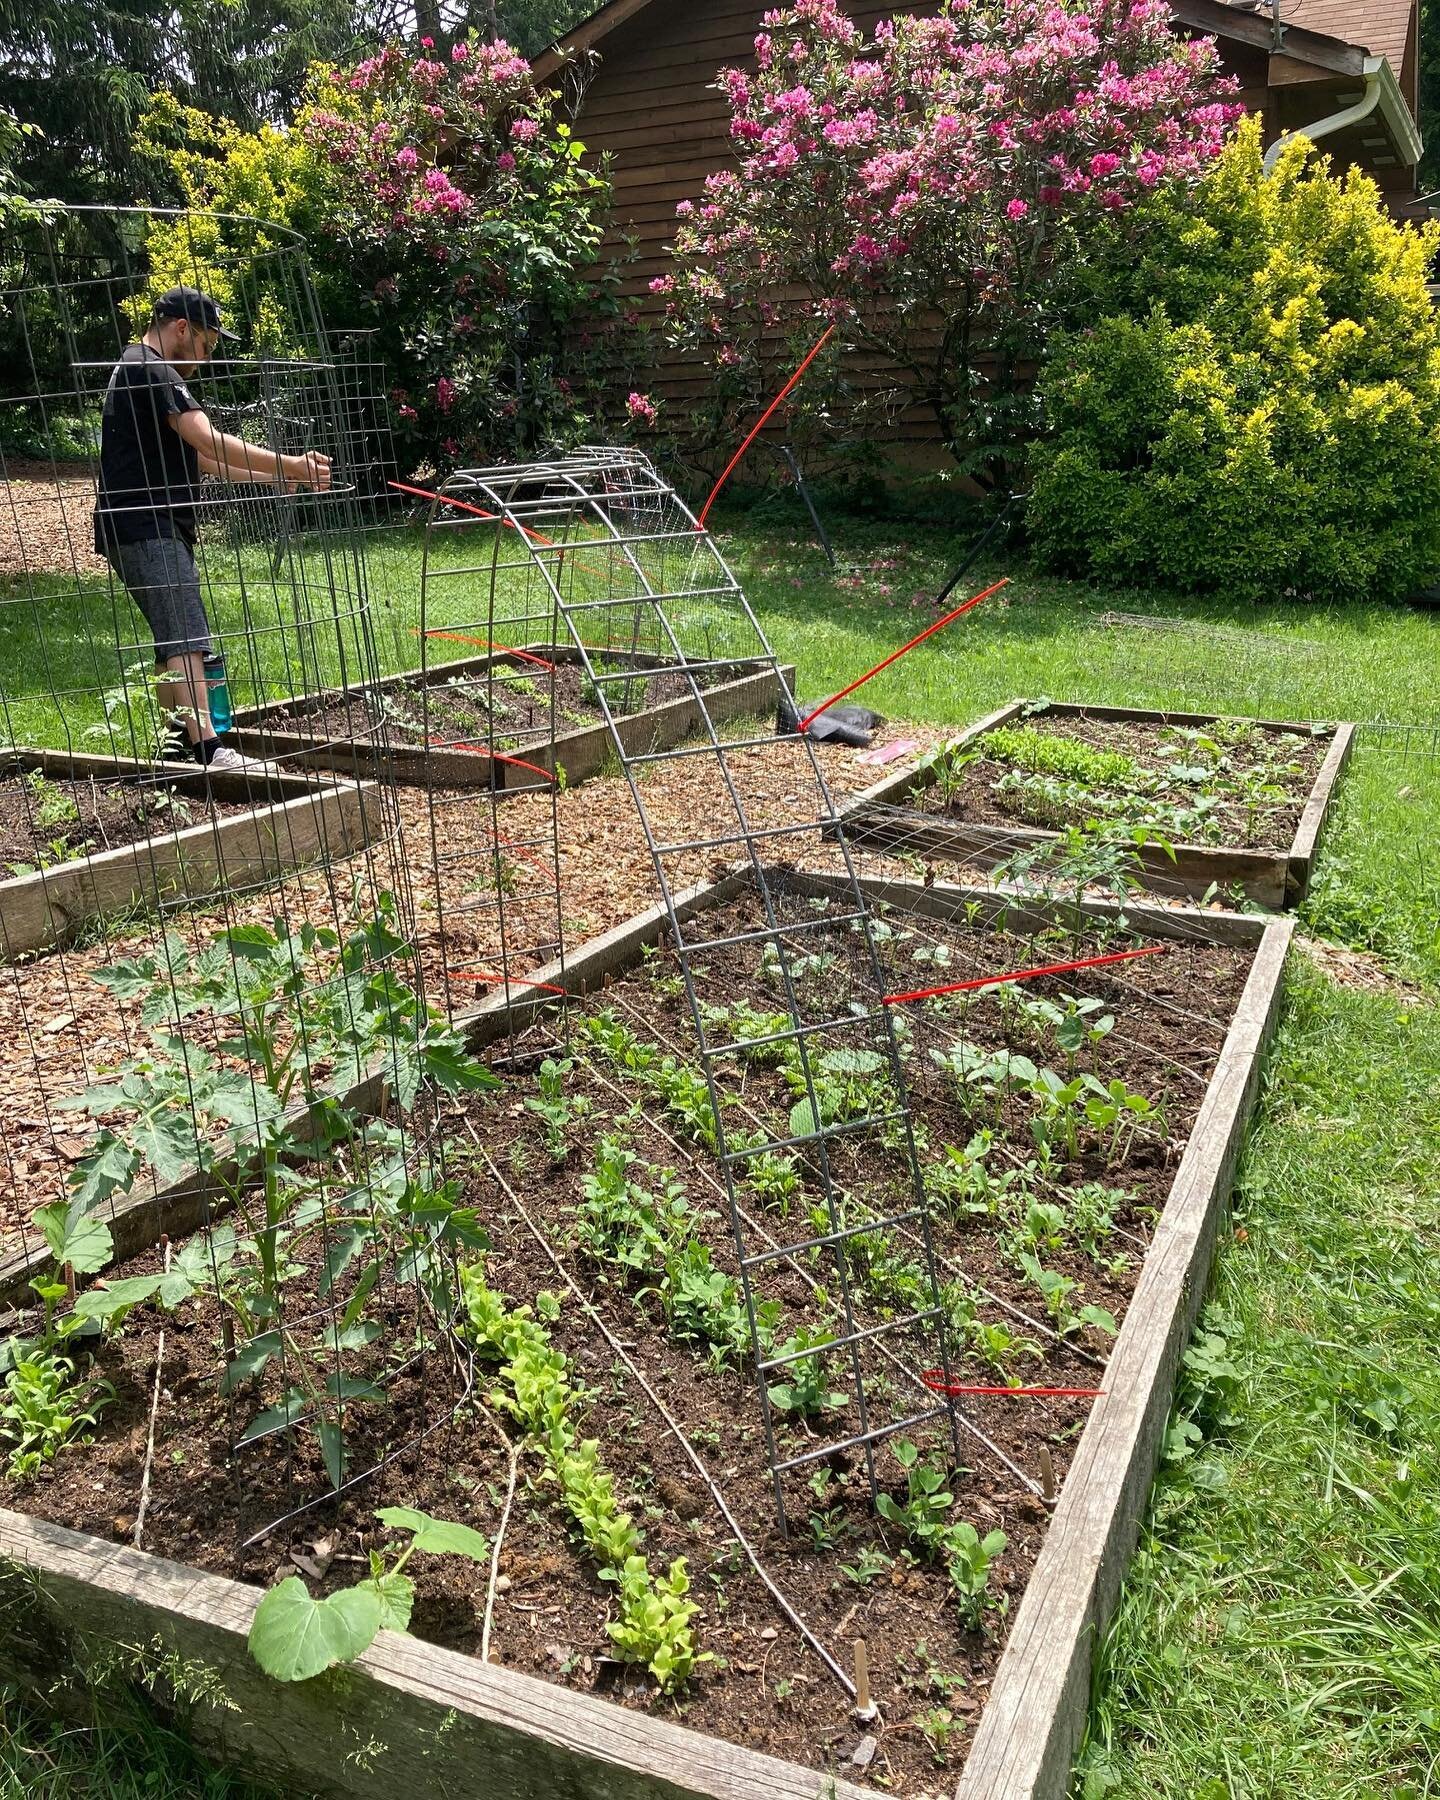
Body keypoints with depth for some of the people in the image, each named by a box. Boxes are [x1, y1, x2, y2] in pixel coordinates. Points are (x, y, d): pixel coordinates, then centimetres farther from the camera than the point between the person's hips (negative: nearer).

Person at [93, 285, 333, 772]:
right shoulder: (151, 371, -11)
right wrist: (291, 465, -19)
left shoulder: (146, 373, 24)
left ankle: (178, 737, 25)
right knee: (185, 636, -19)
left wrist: (270, 476, 17)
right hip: (146, 528, -11)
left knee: (173, 637, 16)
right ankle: (208, 748, -27)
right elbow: (211, 442, -22)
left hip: (159, 529, 11)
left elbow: (197, 459, 24)